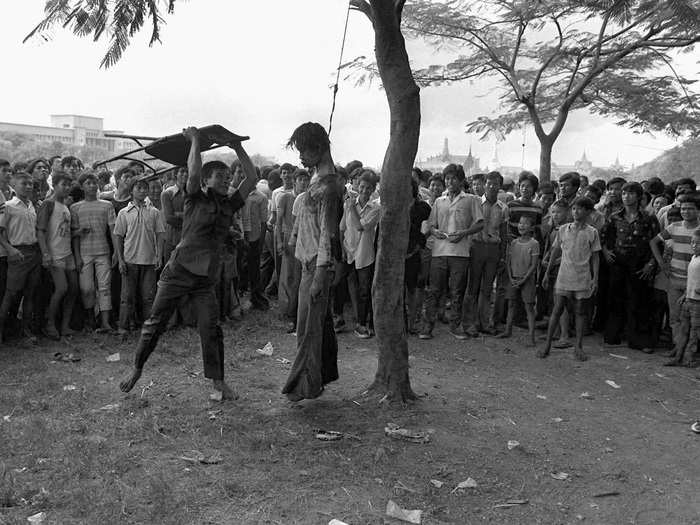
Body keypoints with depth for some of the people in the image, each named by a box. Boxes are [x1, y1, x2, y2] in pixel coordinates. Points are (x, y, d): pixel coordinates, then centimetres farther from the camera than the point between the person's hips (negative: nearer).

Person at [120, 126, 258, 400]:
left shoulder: (229, 204, 9)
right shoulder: (195, 199, -1)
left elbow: (251, 178, 1)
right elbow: (193, 173, -20)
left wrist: (238, 148, 1)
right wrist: (195, 140, -11)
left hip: (205, 277, 3)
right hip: (179, 269, -3)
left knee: (210, 328, -3)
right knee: (155, 323, 4)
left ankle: (218, 380, 9)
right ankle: (136, 369, 22)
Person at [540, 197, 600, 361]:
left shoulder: (592, 232, 1)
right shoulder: (563, 229, 4)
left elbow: (595, 256, 4)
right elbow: (555, 251, 11)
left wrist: (595, 278, -3)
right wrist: (547, 272, 11)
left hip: (583, 278, -1)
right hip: (564, 276, 1)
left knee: (580, 311, 5)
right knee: (557, 309, -1)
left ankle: (578, 347, 13)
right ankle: (547, 345, 5)